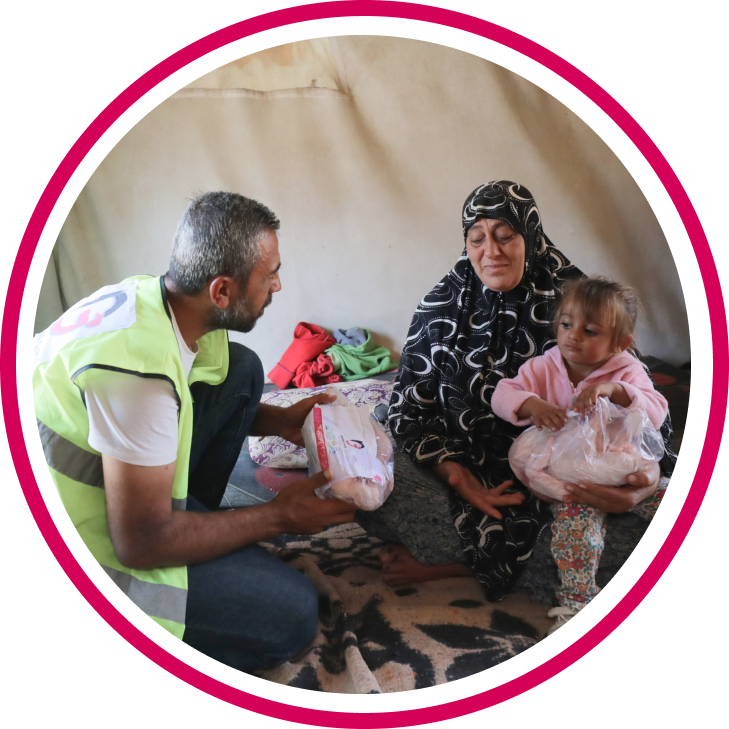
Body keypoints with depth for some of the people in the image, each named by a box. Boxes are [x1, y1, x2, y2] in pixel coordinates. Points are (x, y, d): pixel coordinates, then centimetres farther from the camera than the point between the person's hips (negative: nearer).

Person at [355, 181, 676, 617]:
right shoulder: (442, 308, 1)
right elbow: (411, 408, -1)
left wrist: (648, 476, -26)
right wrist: (455, 475, -20)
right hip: (464, 466, 0)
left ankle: (445, 565, -13)